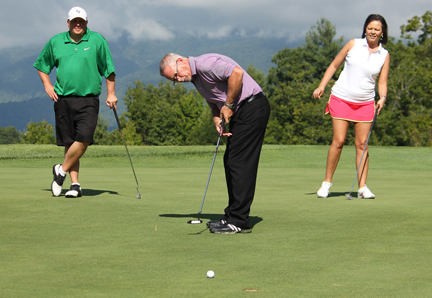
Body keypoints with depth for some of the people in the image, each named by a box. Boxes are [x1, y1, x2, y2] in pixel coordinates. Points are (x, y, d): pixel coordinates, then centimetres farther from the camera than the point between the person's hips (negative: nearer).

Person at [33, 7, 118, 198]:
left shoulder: (97, 40, 2)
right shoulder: (55, 42, 9)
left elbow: (109, 69, 7)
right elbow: (41, 65, 22)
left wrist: (111, 94, 4)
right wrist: (47, 85, 8)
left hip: (88, 100, -2)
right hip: (63, 99, 2)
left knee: (84, 138, -18)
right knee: (69, 143, 2)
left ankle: (62, 170, 1)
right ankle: (75, 185, 7)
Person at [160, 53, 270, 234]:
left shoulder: (205, 64, -15)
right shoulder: (196, 78, 17)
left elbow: (236, 73, -27)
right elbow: (215, 104, 23)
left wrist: (229, 105, -17)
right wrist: (218, 121, 2)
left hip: (252, 107, -11)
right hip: (240, 112, 11)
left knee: (240, 163, -11)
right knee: (230, 162, 12)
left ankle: (239, 222, -10)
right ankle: (232, 216, 17)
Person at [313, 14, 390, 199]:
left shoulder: (384, 55, 6)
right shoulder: (353, 44, 1)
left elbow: (382, 82, 7)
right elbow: (334, 66, 8)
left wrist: (382, 98, -13)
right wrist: (321, 86, -1)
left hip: (365, 104, 2)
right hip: (341, 99, -2)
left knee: (362, 144, 0)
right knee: (338, 141, -8)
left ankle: (362, 187, 2)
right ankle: (327, 182, 3)